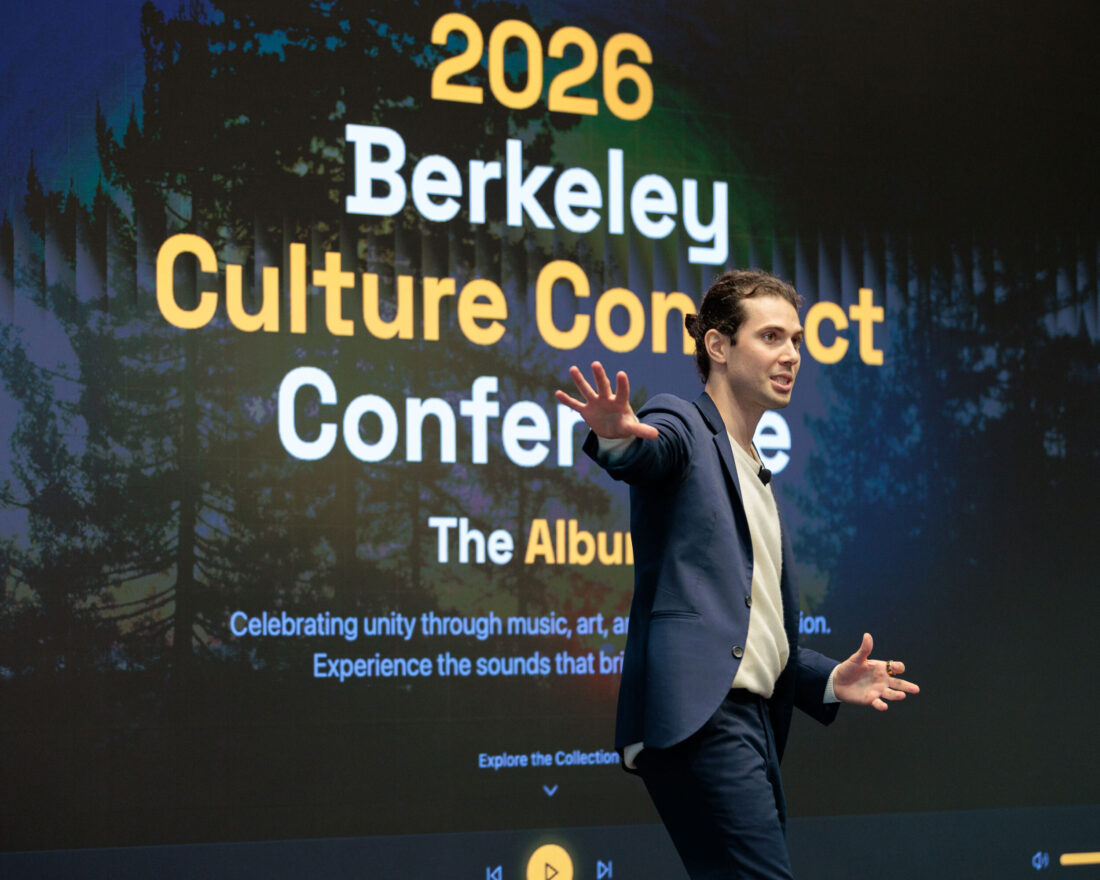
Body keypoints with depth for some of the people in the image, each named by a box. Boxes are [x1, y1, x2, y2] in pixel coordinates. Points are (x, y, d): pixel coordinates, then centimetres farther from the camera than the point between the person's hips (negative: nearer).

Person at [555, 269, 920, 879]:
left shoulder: (756, 480, 28)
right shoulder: (683, 428, 3)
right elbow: (650, 452, -23)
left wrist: (827, 679, 16)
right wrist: (617, 437, -47)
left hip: (753, 721, 9)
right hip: (698, 713, -9)